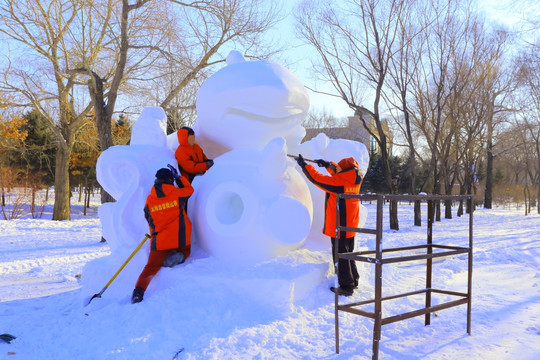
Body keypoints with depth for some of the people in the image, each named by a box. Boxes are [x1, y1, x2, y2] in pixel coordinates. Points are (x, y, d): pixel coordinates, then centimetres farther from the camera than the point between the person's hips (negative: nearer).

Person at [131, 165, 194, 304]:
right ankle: (178, 256, -7)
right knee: (185, 251, 28)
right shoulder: (177, 193, -4)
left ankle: (139, 290, -12)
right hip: (180, 239, -1)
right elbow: (189, 189, 18)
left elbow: (150, 221, 12)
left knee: (152, 266, 8)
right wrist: (178, 176, 25)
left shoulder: (149, 200, 1)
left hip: (160, 240, 1)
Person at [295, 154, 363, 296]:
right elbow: (340, 174, 22)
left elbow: (316, 178, -15)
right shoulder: (354, 181, 2)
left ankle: (346, 287, 4)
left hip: (339, 227, -8)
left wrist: (304, 165, -3)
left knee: (340, 256, 0)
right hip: (350, 227, 8)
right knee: (348, 254, 20)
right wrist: (329, 165, 12)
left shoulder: (338, 183, -20)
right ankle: (353, 281, 30)